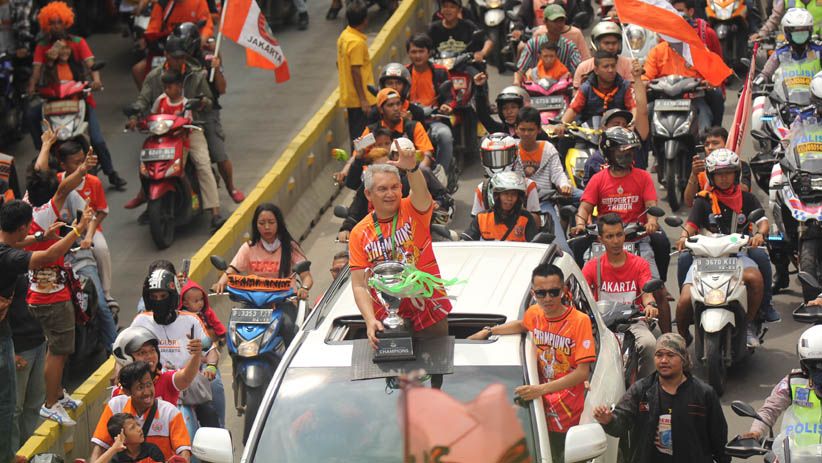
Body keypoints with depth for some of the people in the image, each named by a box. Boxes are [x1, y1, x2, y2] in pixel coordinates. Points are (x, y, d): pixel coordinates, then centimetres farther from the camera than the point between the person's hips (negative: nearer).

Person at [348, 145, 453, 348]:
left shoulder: (413, 211, -3)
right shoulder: (359, 234, 0)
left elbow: (421, 193, -29)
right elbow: (359, 285, -4)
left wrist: (412, 168, -50)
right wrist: (370, 320, -19)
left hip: (431, 314, -1)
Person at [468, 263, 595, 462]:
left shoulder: (579, 321, -17)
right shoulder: (534, 313, 2)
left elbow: (582, 372, -20)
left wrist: (542, 389, -26)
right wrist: (489, 331, 19)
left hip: (570, 417, -5)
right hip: (544, 410, 5)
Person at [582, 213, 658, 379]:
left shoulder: (640, 264, 7)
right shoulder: (593, 266, 8)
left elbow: (646, 292, -8)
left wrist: (650, 304, -33)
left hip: (633, 321, 0)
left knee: (649, 344, -31)